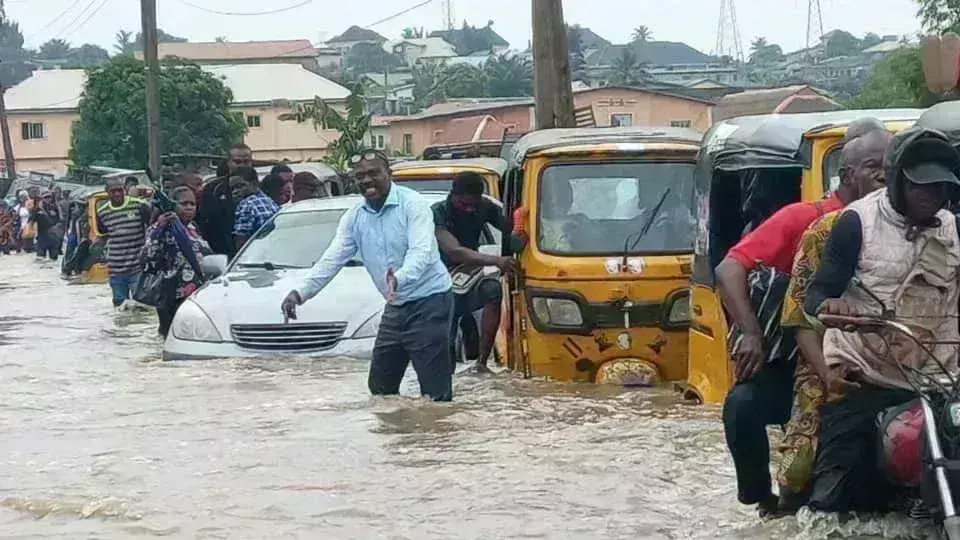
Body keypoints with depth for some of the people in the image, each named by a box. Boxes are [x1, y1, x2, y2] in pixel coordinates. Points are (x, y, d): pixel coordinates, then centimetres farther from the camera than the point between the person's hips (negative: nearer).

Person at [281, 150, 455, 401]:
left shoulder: (412, 204, -13)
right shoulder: (354, 217, 7)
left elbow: (422, 252, -25)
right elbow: (331, 259, 2)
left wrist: (398, 278, -45)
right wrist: (300, 293, -13)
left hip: (429, 301, -8)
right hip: (395, 307, 8)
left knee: (435, 390, -10)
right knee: (379, 385, 12)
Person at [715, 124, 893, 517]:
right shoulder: (803, 218, -4)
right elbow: (729, 269, -11)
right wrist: (751, 332, -25)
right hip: (791, 356, -3)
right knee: (743, 405, -29)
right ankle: (763, 499, -4)